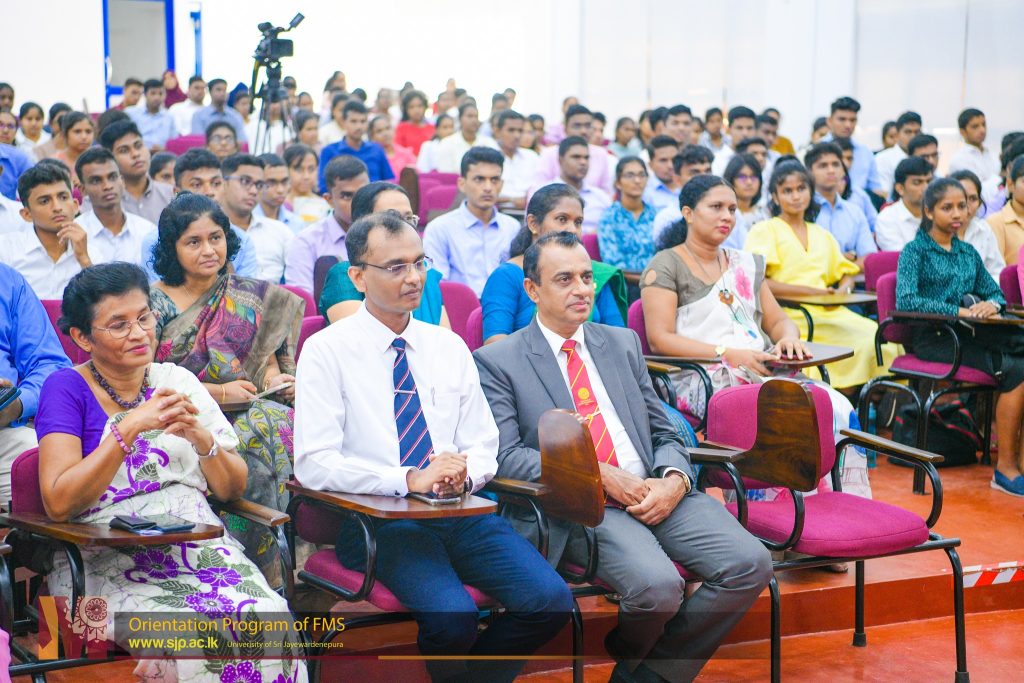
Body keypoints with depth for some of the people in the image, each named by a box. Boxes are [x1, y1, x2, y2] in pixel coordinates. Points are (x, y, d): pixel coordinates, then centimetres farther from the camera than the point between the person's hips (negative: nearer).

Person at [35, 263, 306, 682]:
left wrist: (202, 438, -8)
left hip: (198, 543, 4)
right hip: (106, 562, -4)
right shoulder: (67, 389, 1)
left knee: (269, 622, -27)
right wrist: (130, 428, -17)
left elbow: (233, 490, 12)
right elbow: (58, 503, -12)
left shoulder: (177, 381, 14)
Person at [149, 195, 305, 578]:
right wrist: (218, 392, -11)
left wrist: (277, 382, -9)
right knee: (253, 448, -34)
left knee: (279, 425, -32)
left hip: (247, 415, 3)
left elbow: (269, 362, 15)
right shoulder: (155, 302, 5)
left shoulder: (251, 299, 15)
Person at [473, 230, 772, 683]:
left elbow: (664, 433, 19)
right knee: (658, 586, -32)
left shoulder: (623, 343, 20)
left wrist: (675, 481, -4)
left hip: (657, 492, 6)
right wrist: (599, 475, -15)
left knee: (750, 564, -17)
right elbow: (506, 456, -7)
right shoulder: (498, 362, 4)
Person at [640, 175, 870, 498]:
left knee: (838, 407, -22)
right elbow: (659, 339, -7)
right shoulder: (665, 266, 4)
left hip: (763, 371, 6)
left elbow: (777, 320, 25)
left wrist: (788, 337, -2)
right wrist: (727, 354, -18)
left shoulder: (745, 263, 25)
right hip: (700, 375, -6)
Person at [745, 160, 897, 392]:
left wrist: (842, 292, 4)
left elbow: (846, 273, 29)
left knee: (883, 342, -20)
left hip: (829, 312, 6)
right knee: (862, 344, -28)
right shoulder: (764, 231, 6)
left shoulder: (822, 235, 26)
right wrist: (810, 291, -13)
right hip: (791, 315, -6)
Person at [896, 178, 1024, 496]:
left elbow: (995, 292, 23)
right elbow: (905, 300, -14)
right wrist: (958, 311, -19)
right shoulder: (916, 250, 1)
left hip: (968, 336, 6)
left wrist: (991, 304, -3)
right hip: (932, 339, -6)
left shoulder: (968, 253, 20)